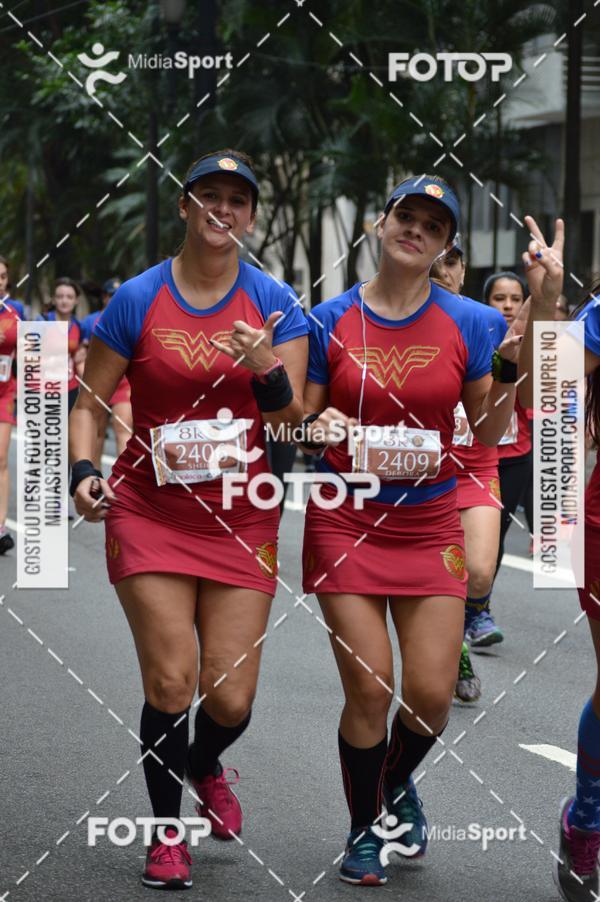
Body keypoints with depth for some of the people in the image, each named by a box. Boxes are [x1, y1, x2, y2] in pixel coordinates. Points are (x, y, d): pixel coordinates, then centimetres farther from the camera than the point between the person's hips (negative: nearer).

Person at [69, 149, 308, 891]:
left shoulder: (275, 305, 1)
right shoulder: (137, 300, -2)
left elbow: (293, 417, -3)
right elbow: (90, 400, 4)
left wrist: (266, 370, -24)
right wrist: (83, 472, -13)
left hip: (241, 521, 1)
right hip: (151, 516, -1)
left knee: (230, 700, -1)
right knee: (170, 684, -10)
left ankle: (203, 767, 36)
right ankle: (166, 832, 14)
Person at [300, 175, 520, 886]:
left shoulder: (467, 323, 1)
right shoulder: (330, 321, -1)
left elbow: (488, 433, 4)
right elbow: (300, 425, 4)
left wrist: (509, 368, -12)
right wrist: (319, 426, -18)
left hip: (429, 524, 1)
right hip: (346, 520, -1)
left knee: (432, 695, -4)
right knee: (368, 689, -7)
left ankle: (396, 783, 31)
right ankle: (363, 830, 17)